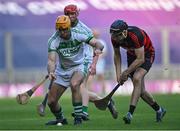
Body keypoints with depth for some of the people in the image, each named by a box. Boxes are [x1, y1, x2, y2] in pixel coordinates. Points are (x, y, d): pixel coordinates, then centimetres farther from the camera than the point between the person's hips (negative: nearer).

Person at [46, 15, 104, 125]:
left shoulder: (78, 36, -19)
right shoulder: (54, 41, -17)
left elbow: (98, 44, -23)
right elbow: (51, 60, -29)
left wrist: (98, 49, -48)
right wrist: (51, 72, -50)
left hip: (79, 66, -3)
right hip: (62, 70, 3)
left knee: (74, 84, -36)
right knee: (51, 101, 0)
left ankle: (78, 117, -25)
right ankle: (60, 119, 33)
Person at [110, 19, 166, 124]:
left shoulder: (135, 36, -37)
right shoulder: (114, 38, -18)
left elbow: (140, 59, -32)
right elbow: (117, 55, 0)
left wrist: (126, 73, -27)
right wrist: (118, 73, -8)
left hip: (146, 55, -7)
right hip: (132, 55, 7)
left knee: (137, 78, -30)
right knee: (140, 90, 5)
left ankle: (130, 113, -34)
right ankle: (159, 110, 27)